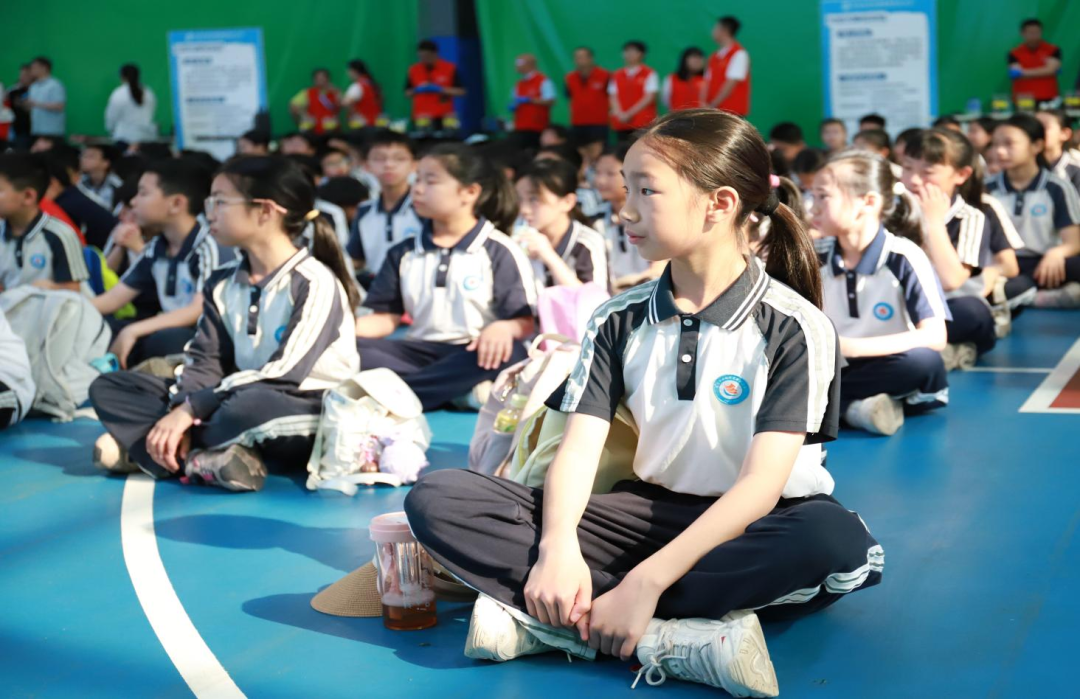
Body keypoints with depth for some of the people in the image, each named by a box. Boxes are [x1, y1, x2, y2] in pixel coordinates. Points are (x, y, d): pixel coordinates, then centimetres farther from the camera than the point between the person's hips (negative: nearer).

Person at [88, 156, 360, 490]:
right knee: (108, 387, -2)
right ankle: (207, 457, -22)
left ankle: (144, 451, -19)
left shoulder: (316, 283, -14)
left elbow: (284, 375, -22)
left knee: (249, 405, -43)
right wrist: (179, 416, -19)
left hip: (312, 417, -7)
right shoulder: (221, 284, 9)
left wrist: (191, 408, -23)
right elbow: (204, 362, 2)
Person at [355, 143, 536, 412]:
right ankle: (464, 392, -33)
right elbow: (386, 317, 11)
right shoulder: (403, 253, 14)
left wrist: (502, 328, -30)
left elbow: (525, 321, -5)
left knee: (507, 353, -39)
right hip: (421, 351, 3)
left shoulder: (500, 251, 0)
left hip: (474, 354, -3)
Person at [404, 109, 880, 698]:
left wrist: (646, 583, -30)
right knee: (437, 500, -17)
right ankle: (674, 638, -30)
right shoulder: (618, 321, 3)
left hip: (751, 525, -3)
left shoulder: (794, 327, -11)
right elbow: (579, 446, -6)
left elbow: (762, 482, -20)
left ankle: (548, 623, -33)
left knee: (840, 543, -41)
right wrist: (559, 547, -28)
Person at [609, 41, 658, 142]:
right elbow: (613, 96, 10)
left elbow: (649, 97, -5)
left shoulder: (649, 74, 2)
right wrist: (619, 113, -9)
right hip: (621, 124, 4)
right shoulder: (617, 75, 16)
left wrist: (630, 113, -11)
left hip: (643, 123, -4)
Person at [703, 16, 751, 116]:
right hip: (713, 111, 7)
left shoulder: (739, 54, -8)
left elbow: (731, 83, -15)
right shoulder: (715, 57, 15)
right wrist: (704, 105, -4)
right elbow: (708, 82, 12)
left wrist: (713, 105, -14)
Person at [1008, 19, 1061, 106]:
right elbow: (1015, 74, -9)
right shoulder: (1014, 54, 4)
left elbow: (1051, 70, -8)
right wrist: (1043, 71, -7)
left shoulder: (1053, 50, 4)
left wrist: (1024, 73, -7)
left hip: (1048, 100, 1)